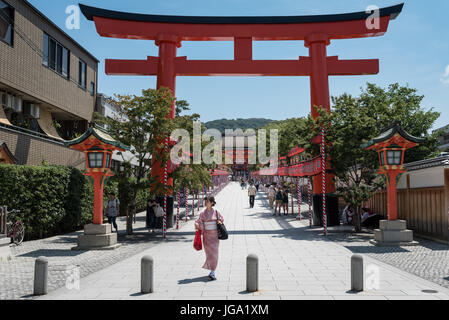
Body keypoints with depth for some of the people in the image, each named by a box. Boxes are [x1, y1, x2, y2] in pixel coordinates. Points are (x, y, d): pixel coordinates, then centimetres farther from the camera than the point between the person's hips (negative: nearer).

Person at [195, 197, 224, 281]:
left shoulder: (216, 212, 1)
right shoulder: (203, 214, 1)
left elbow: (222, 219, 17)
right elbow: (198, 222, 2)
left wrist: (220, 221, -5)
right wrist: (196, 224, -20)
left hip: (215, 235, 1)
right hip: (207, 235, 0)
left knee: (214, 253, -1)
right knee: (210, 253, -4)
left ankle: (212, 272, 5)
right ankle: (212, 272, 5)